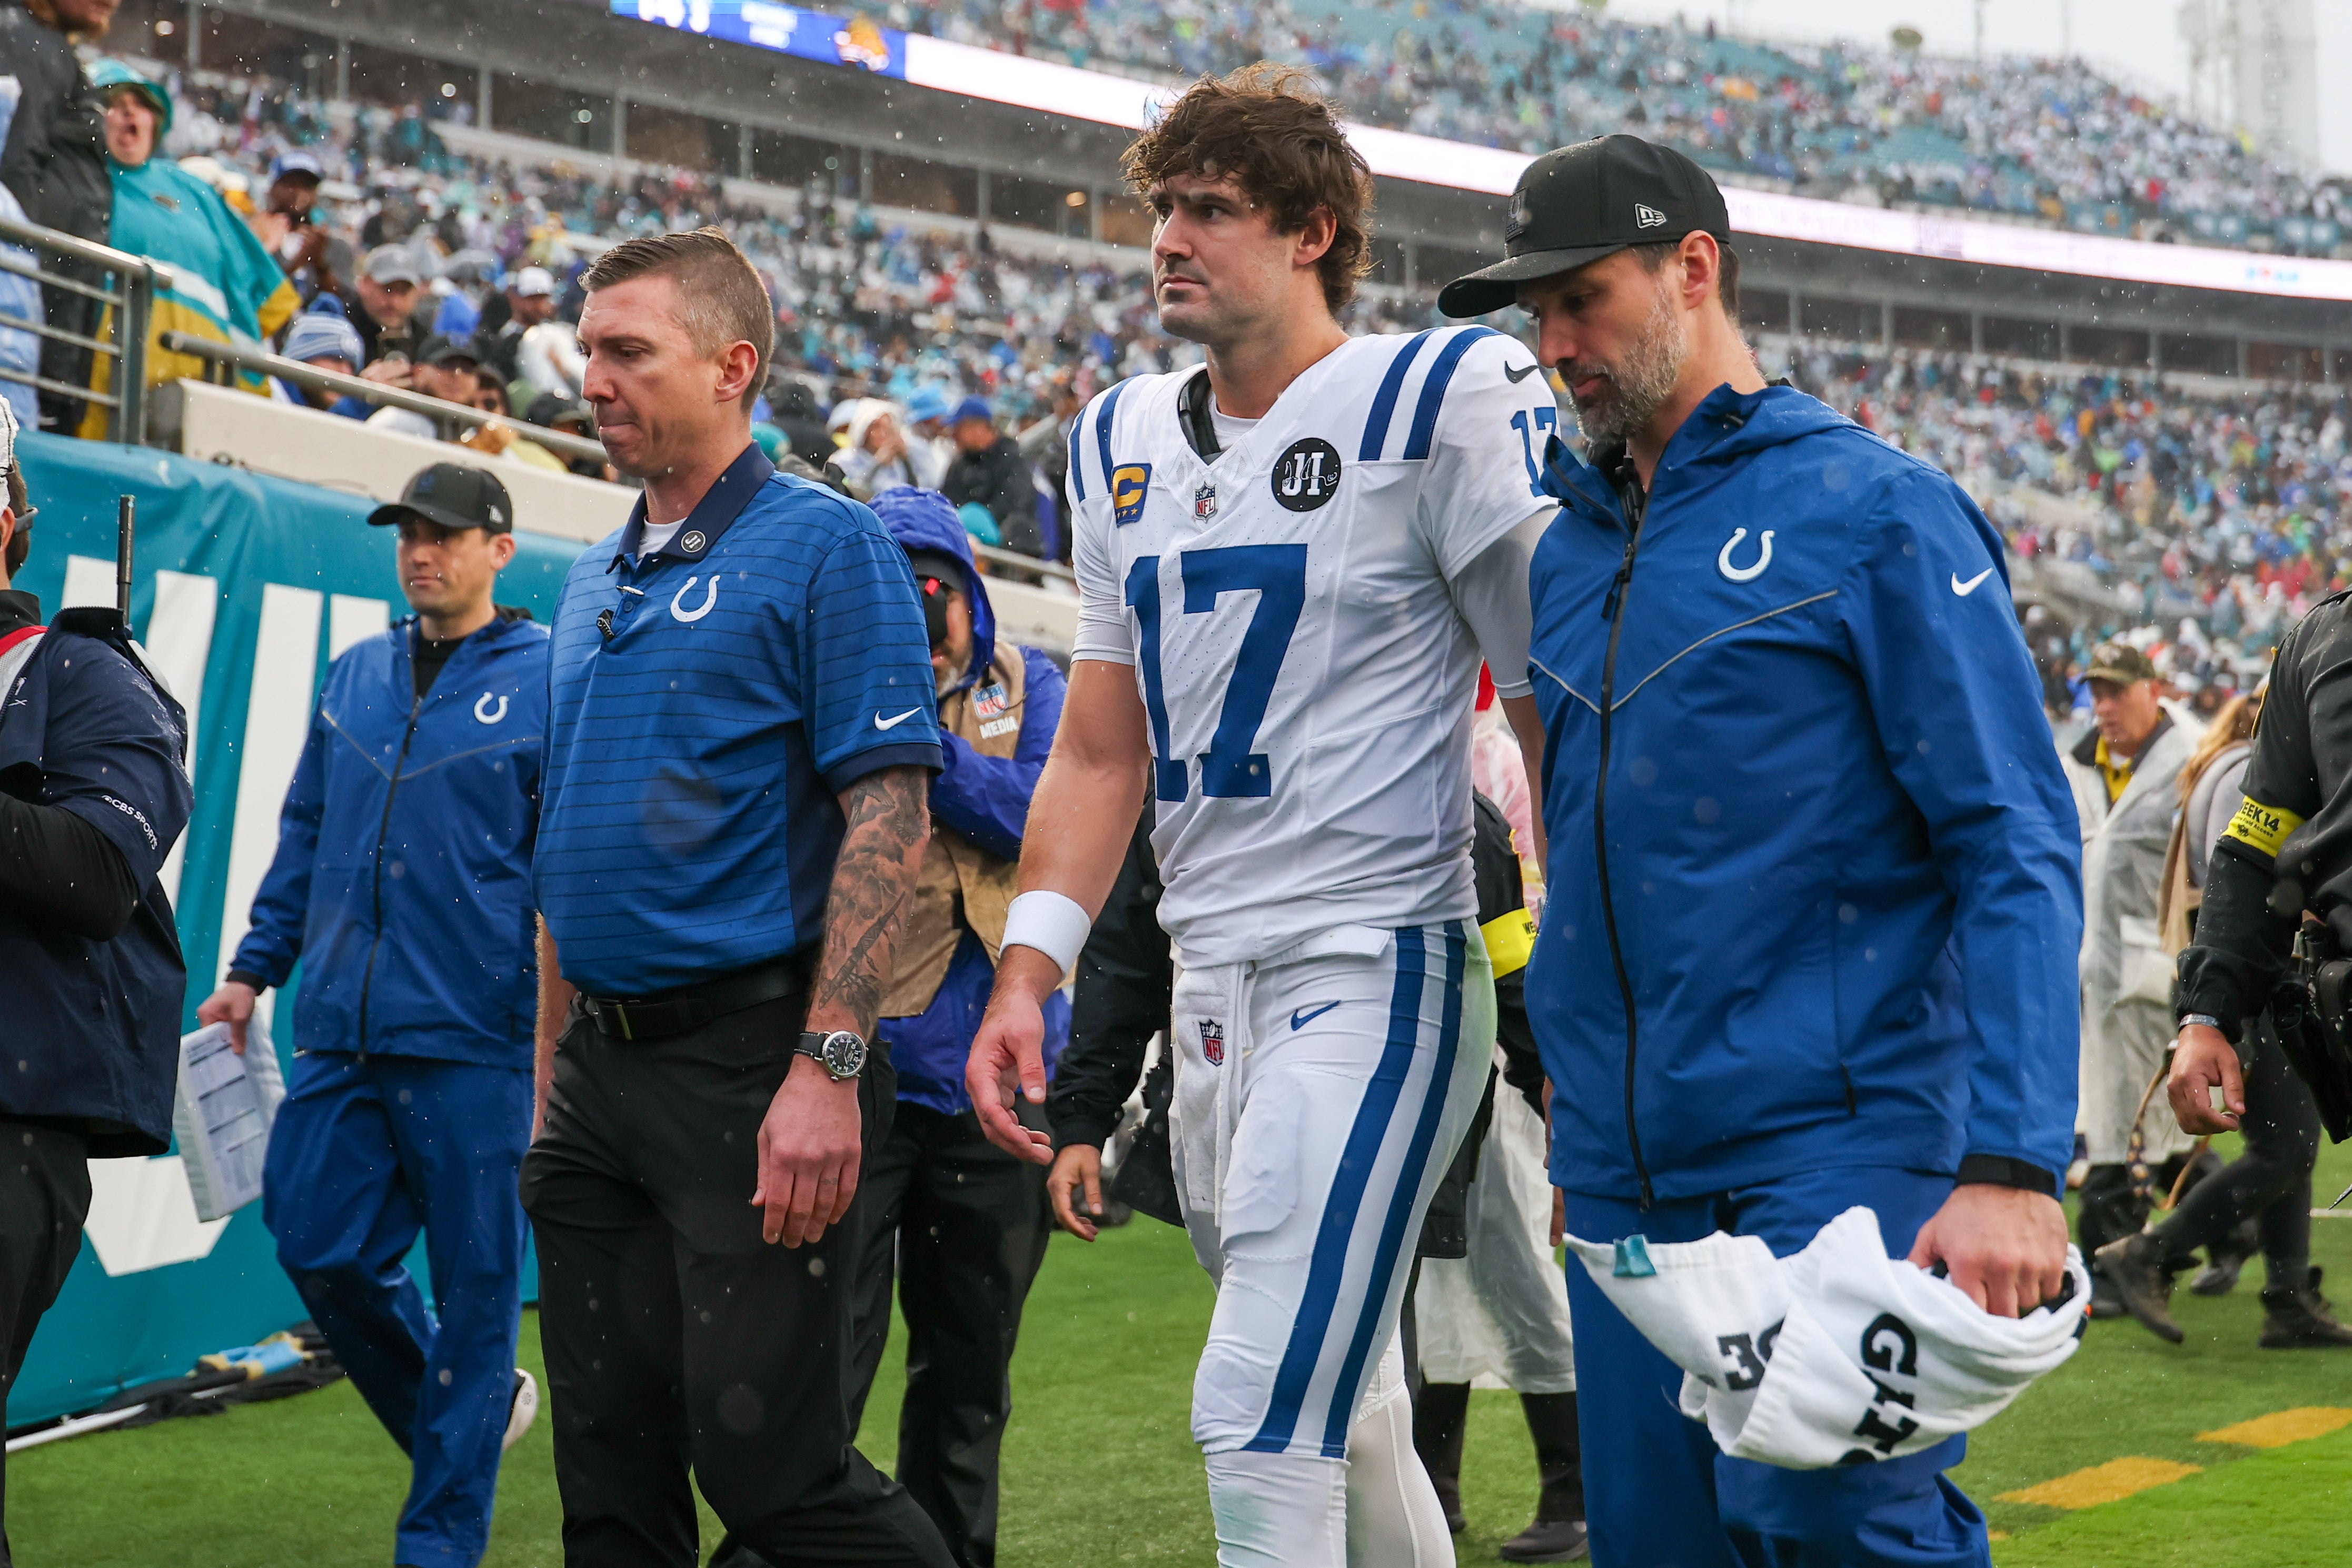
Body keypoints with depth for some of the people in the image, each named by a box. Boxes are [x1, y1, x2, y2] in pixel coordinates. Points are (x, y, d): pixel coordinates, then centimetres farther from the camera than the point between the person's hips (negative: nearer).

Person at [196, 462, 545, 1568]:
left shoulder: (551, 682, -2)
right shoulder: (356, 676, 14)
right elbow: (306, 835, 21)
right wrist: (254, 970, 16)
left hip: (474, 1041, -5)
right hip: (342, 1030, 6)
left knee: (471, 1285, 0)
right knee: (319, 1248, 5)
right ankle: (478, 1403, 29)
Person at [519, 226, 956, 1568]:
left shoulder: (824, 549, -6)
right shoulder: (592, 587, 17)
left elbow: (890, 819, -14)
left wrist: (828, 1067, -22)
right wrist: (552, 1090, 18)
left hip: (748, 1057, -8)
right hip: (602, 1076, 8)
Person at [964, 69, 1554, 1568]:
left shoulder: (1439, 405, -8)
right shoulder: (1127, 442, 13)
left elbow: (1560, 721, -7)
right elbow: (1101, 753, 17)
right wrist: (1027, 973, 6)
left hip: (1376, 968, -7)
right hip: (1212, 981, 7)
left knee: (1263, 1422, -13)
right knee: (1342, 1415, 17)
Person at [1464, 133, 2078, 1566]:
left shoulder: (1871, 511, -4)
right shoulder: (1567, 552, 15)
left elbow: (2018, 852, -10)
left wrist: (2016, 1166, -20)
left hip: (1836, 1141, -7)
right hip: (1627, 1176, 7)